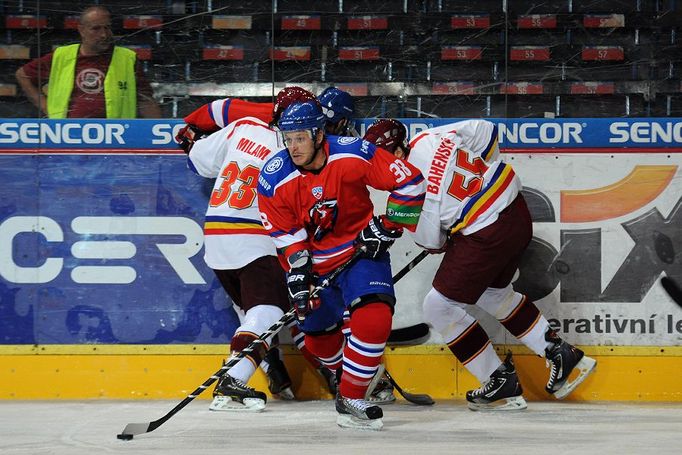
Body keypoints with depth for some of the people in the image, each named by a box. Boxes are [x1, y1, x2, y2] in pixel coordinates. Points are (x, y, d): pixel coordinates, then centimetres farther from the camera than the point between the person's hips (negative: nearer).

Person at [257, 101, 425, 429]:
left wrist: (388, 226, -14)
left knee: (374, 315, -26)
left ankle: (351, 396, -16)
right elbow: (284, 233, -9)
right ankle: (342, 373, 48)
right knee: (317, 333, 12)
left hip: (361, 251, -3)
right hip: (315, 261, 3)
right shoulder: (274, 178, -16)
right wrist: (296, 272, -18)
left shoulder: (353, 155, -23)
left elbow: (409, 182, -16)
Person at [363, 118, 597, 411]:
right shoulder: (429, 138, 1)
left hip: (486, 235, -9)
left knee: (439, 307, 3)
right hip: (518, 214, 9)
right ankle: (560, 354, 33)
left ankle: (501, 384, 9)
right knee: (493, 294, 30)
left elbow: (431, 242, -10)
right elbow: (484, 130, 12)